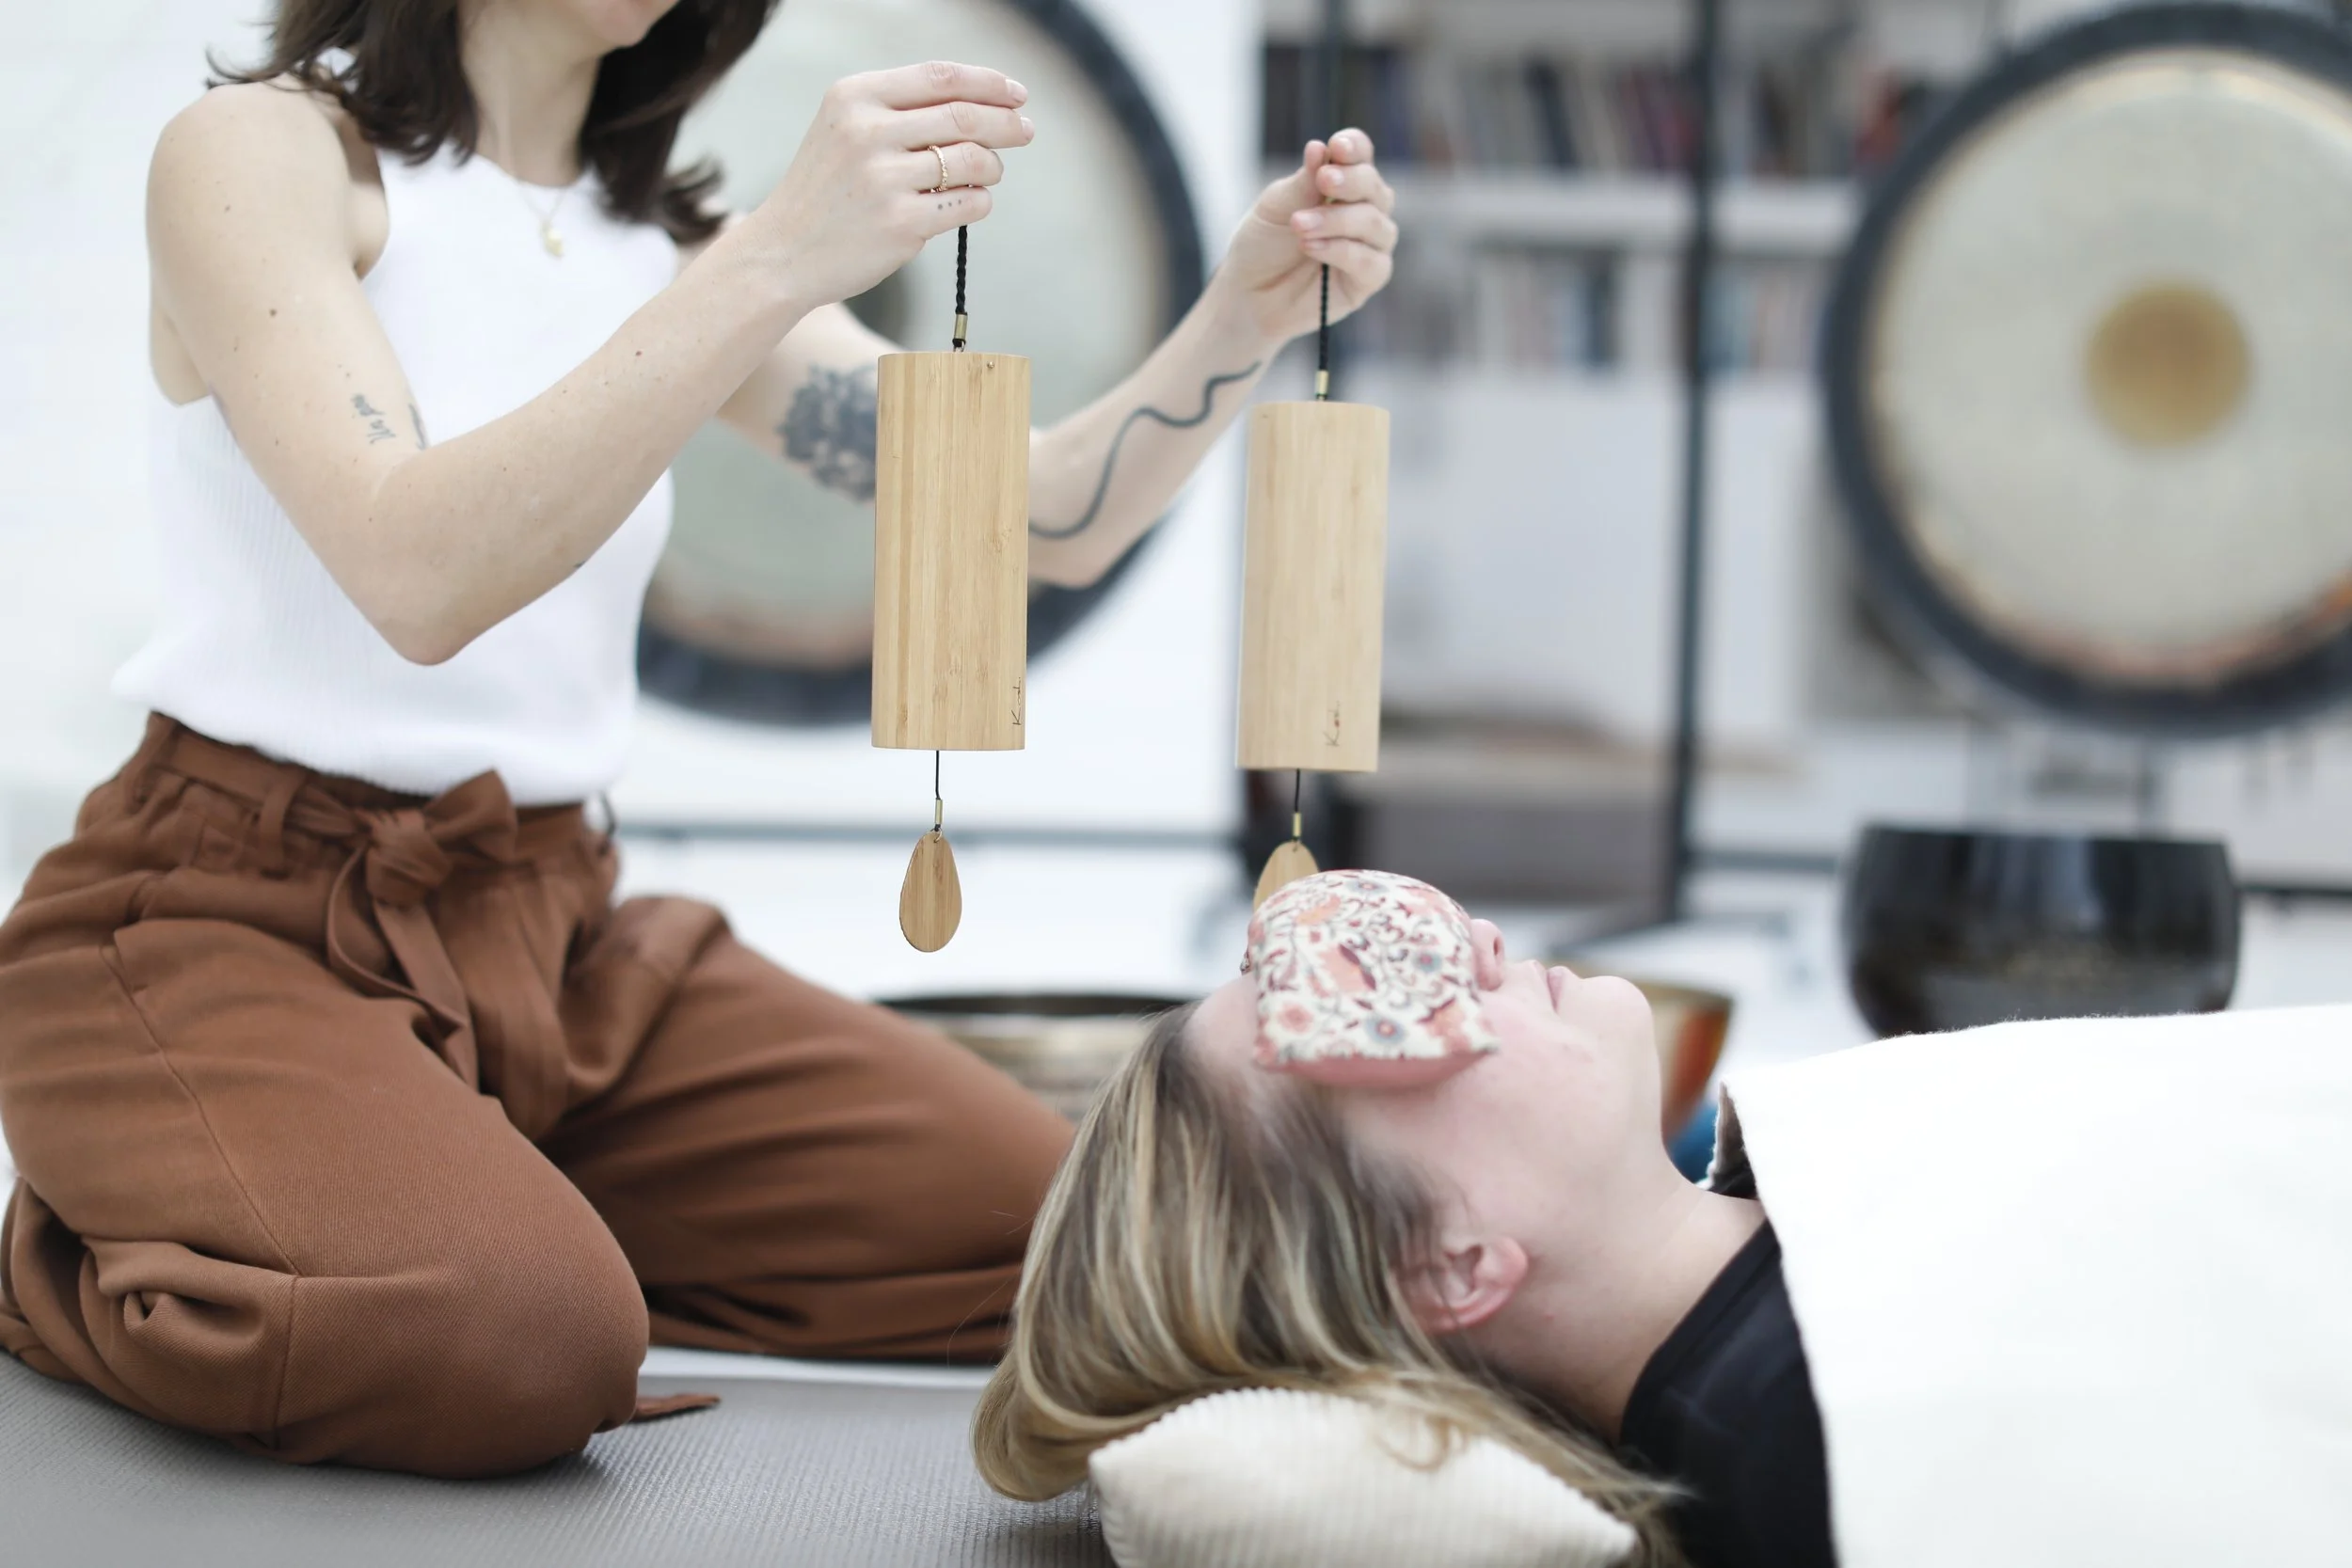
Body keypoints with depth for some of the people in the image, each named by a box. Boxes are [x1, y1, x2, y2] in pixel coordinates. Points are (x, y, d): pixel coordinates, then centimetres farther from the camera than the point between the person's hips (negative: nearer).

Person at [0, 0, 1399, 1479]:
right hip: (235, 915, -7)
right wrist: (780, 263, -34)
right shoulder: (258, 151, -8)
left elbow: (1049, 521, 4)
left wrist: (1245, 317, -15)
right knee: (510, 1343, -34)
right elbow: (416, 575, -26)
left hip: (557, 932, 7)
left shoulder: (669, 245, 11)